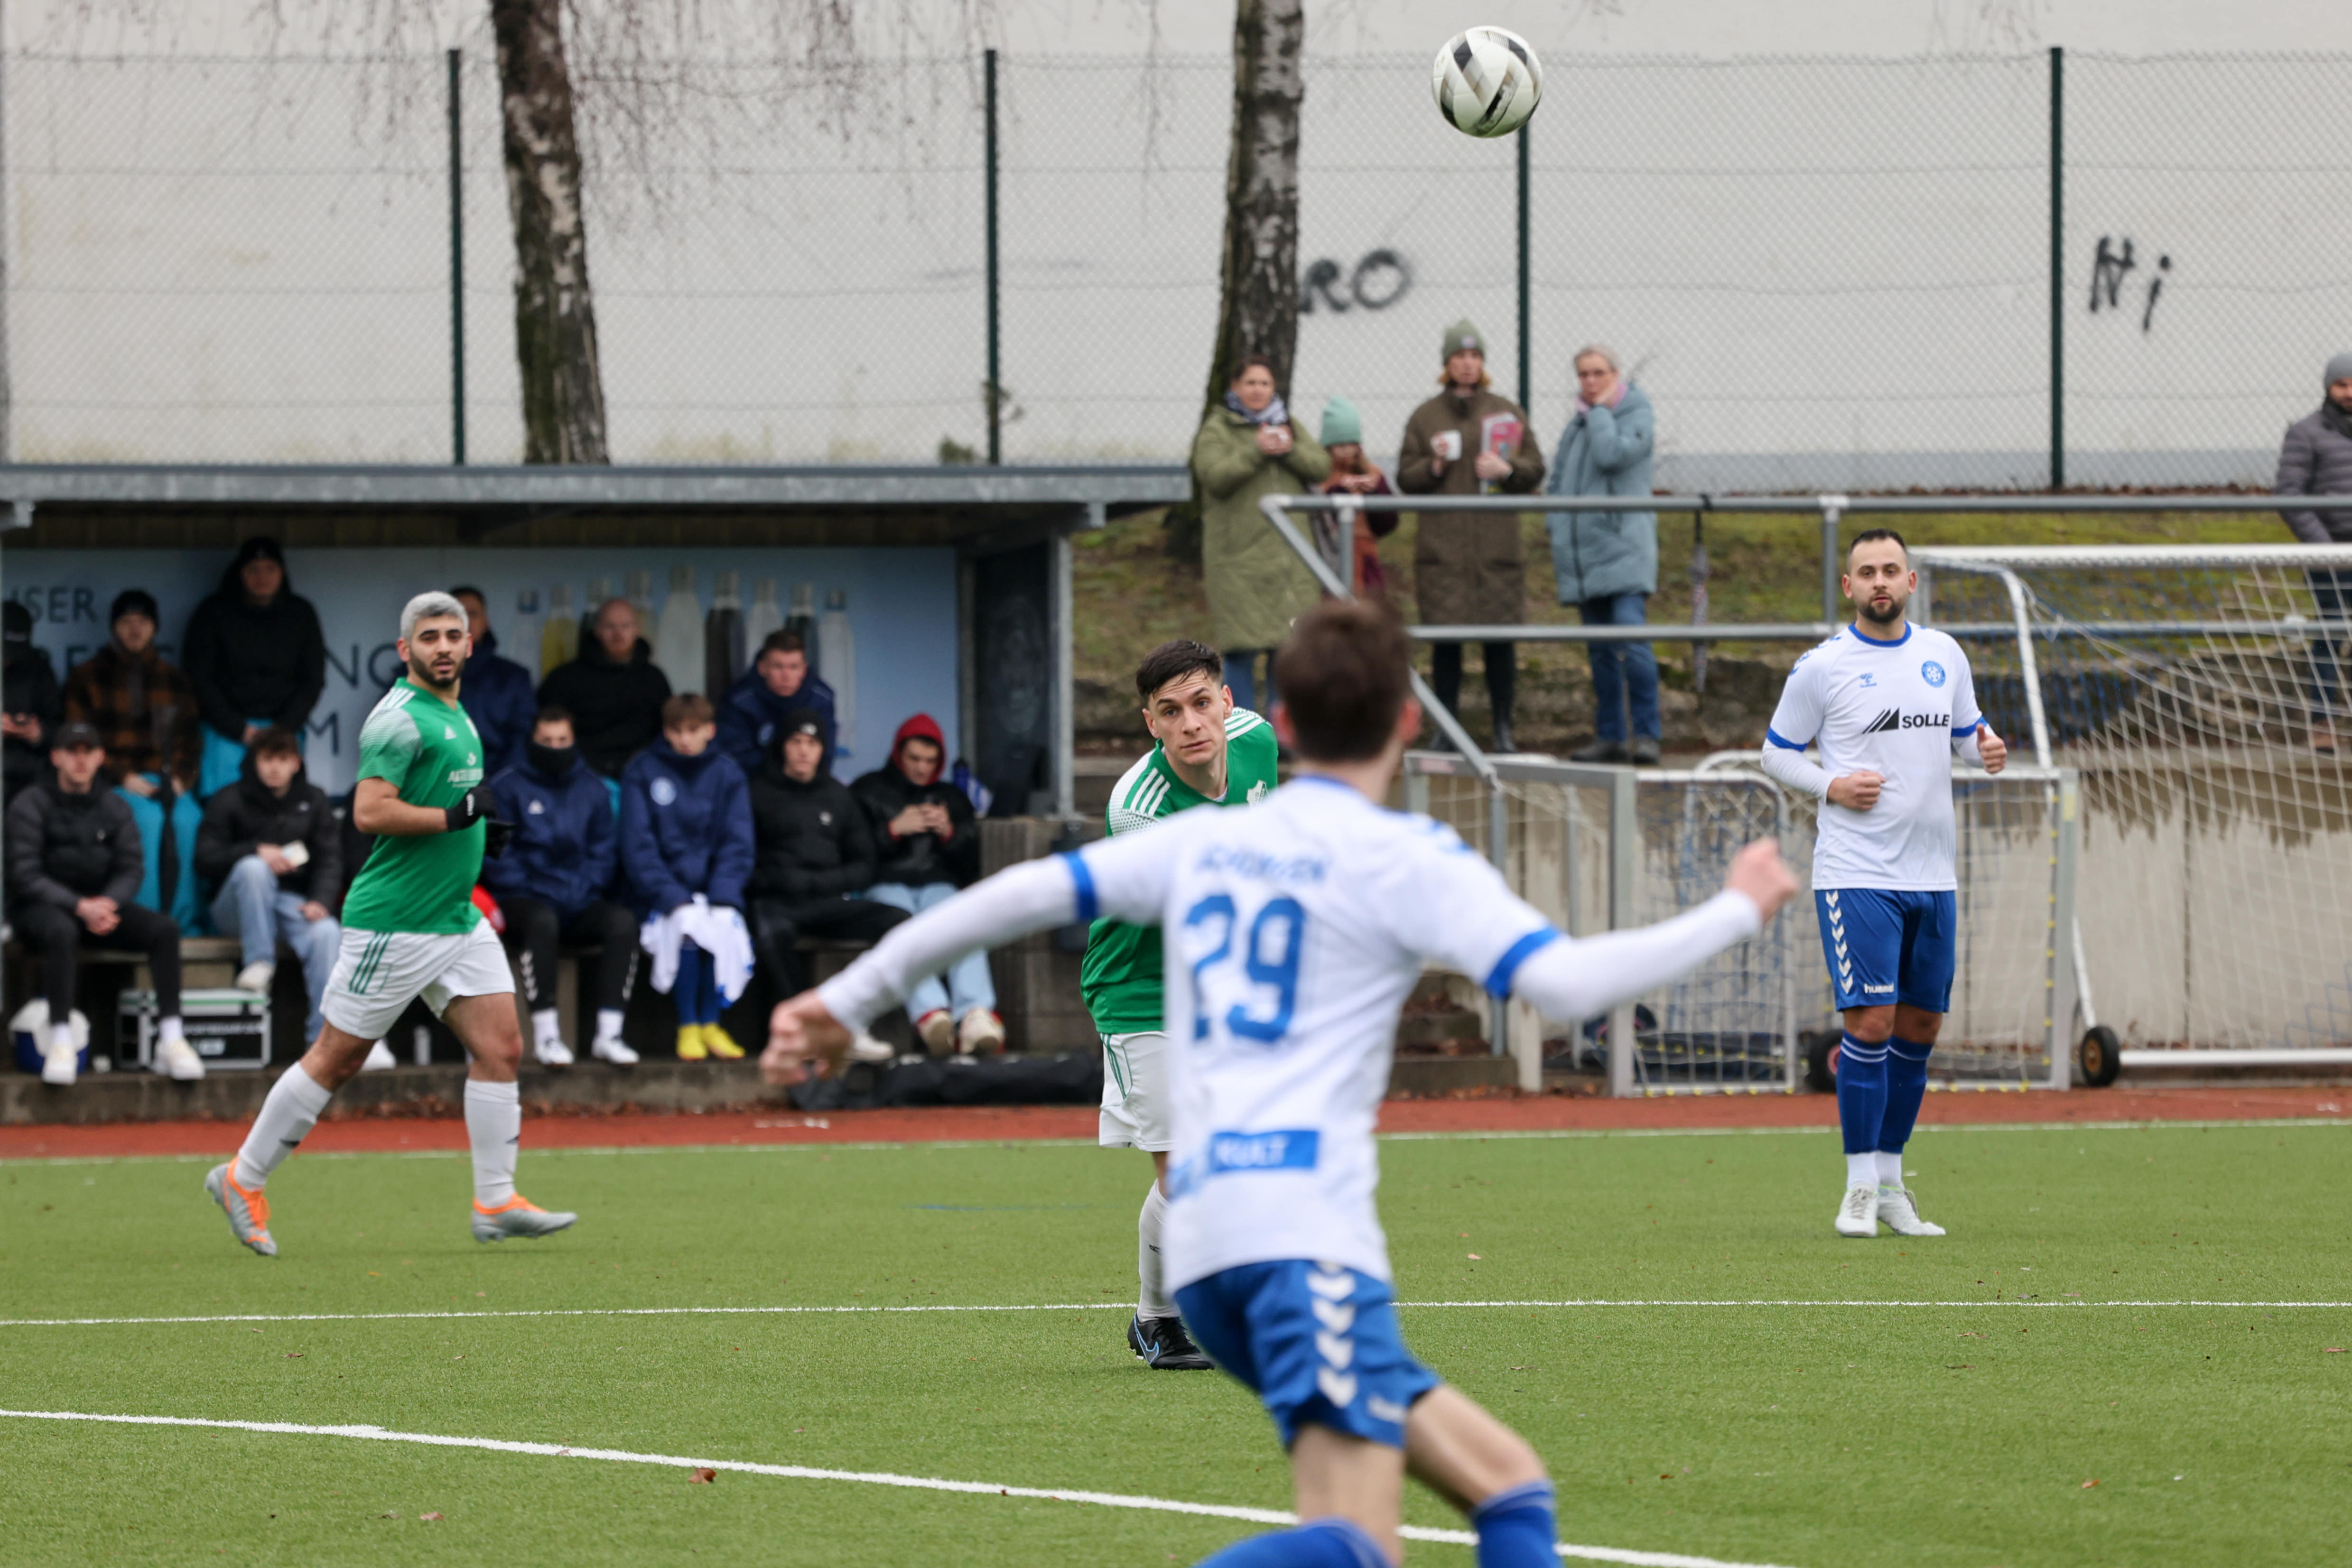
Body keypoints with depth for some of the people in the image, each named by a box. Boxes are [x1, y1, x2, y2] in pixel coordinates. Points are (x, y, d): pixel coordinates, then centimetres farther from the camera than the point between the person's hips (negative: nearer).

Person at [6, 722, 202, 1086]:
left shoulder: (114, 808, 9)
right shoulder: (29, 806, -5)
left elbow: (130, 870, 5)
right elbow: (25, 877, -13)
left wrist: (108, 903, -18)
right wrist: (79, 907, -24)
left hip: (99, 903, 5)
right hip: (41, 908, -5)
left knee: (164, 929, -18)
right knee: (62, 931, -39)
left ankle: (171, 1038, -22)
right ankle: (61, 1040, -40)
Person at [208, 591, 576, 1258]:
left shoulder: (456, 716, 16)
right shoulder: (400, 719, -14)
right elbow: (370, 811, -23)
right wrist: (456, 815, -20)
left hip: (457, 921, 9)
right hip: (394, 922, -9)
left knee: (500, 1045, 0)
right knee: (337, 1058, -1)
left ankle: (496, 1202, 2)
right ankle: (242, 1181, 11)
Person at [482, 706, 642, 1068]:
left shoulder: (592, 789, 15)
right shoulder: (508, 786, 3)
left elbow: (602, 851, 15)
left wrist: (586, 888, -2)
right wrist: (522, 887, -14)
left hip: (578, 902, 4)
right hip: (523, 900, -4)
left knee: (623, 922, -26)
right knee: (542, 922, -38)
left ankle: (608, 1035, -28)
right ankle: (545, 1036, -36)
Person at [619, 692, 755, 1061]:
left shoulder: (727, 774, 8)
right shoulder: (644, 772, 1)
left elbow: (737, 844, 1)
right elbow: (638, 846, -6)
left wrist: (723, 898, -16)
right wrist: (672, 898, -20)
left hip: (712, 888, 2)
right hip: (661, 890, -2)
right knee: (686, 927, -31)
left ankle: (710, 1023, -16)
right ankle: (688, 1026, -19)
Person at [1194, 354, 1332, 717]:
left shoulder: (1288, 425, 17)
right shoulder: (1217, 430, 3)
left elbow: (1322, 467, 6)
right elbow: (1214, 476, -13)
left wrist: (1289, 451, -11)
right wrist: (1256, 451, -19)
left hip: (1289, 552, 4)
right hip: (1238, 554, -4)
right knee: (1241, 647, -6)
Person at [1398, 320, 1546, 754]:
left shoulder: (1508, 413, 10)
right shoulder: (1425, 417, 8)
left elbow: (1536, 470, 11)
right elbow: (1406, 478, 7)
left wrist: (1507, 470, -8)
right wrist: (1434, 466, -11)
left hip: (1498, 544, 0)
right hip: (1442, 550, 0)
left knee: (1502, 637, -1)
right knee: (1445, 637, -3)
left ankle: (1504, 729, 7)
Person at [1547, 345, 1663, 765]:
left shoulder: (1637, 416, -1)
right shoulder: (1576, 425, 18)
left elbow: (1612, 455, -20)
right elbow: (1557, 484, 24)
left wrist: (1601, 411, -6)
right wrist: (1557, 544, 15)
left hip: (1624, 552, -7)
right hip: (1583, 554, 7)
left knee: (1632, 641, -18)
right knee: (1600, 652, 9)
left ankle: (1646, 734, -15)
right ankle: (1610, 736, 14)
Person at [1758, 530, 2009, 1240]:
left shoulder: (1943, 655, 9)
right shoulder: (1821, 668, -4)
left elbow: (1965, 729, 21)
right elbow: (1777, 752, 4)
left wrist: (1987, 748, -2)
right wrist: (1832, 787, -13)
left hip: (1932, 876, 5)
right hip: (1856, 876, -5)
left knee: (1920, 1027, 8)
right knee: (1871, 1023, -12)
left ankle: (1890, 1181, 19)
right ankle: (1861, 1188, -5)